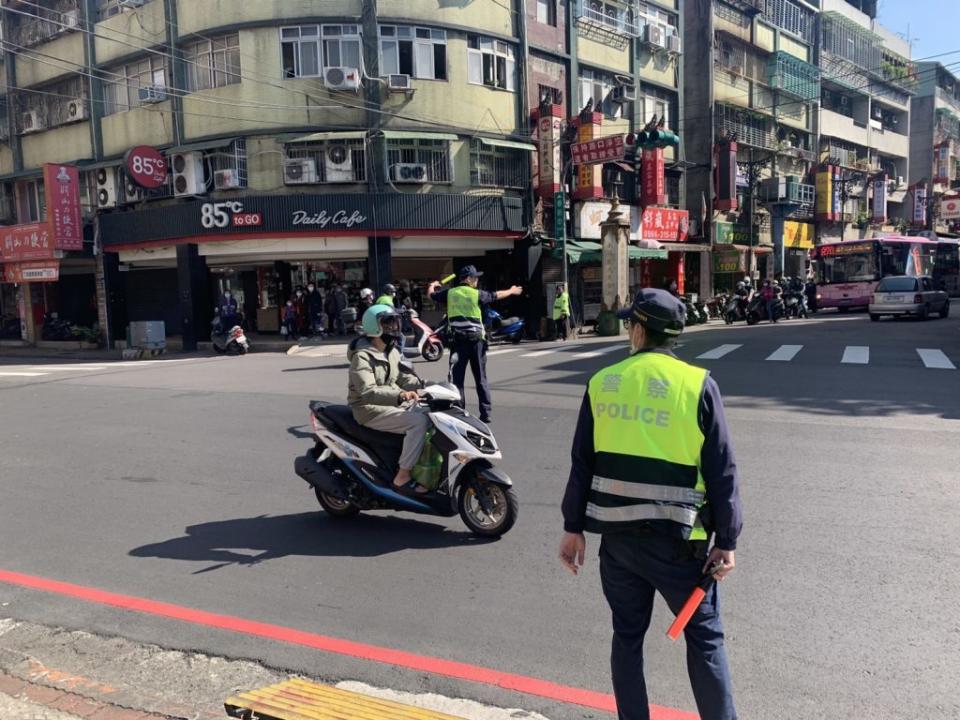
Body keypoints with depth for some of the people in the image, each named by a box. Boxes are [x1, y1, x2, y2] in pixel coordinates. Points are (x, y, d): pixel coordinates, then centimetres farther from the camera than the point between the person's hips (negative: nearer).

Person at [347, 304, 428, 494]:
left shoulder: (392, 351, 11)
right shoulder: (362, 356, -17)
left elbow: (401, 376, 21)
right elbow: (367, 391, -29)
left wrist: (423, 385, 3)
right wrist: (399, 395, -43)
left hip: (392, 402, 9)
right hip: (370, 409, -9)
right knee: (419, 422, -27)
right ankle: (402, 478, -21)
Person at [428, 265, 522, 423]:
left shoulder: (450, 293, 3)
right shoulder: (477, 294, 0)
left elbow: (431, 295, 19)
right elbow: (497, 295, 14)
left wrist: (432, 285, 42)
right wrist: (512, 291, 34)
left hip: (458, 339, 0)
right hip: (476, 340, 0)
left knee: (457, 379, 3)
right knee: (481, 378, 8)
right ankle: (486, 413, 9)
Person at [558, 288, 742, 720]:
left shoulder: (602, 383, 0)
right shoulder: (697, 384, -7)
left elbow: (582, 463, 3)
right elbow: (721, 470, -8)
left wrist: (573, 527, 10)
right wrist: (726, 540, -1)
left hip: (617, 533, 3)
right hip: (676, 537, -2)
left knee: (628, 634, 16)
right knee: (704, 636, 13)